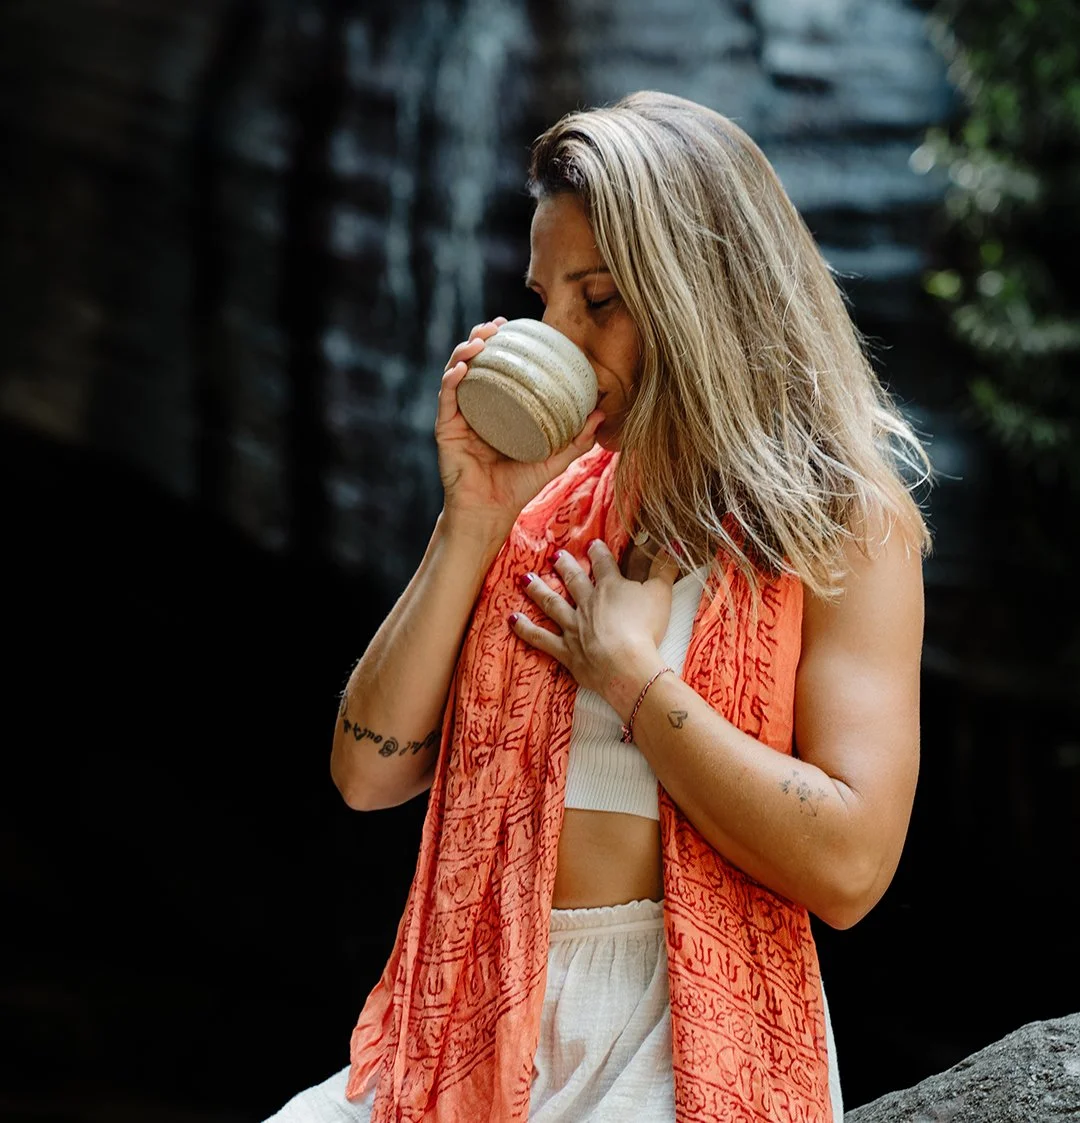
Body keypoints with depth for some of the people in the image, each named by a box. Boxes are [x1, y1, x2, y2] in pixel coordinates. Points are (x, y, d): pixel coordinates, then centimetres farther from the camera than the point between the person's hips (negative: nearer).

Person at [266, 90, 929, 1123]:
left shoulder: (846, 523, -2)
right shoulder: (547, 501, 11)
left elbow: (848, 864, -15)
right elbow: (369, 773, 5)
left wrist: (627, 668, -9)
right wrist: (474, 519, -2)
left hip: (682, 1031, -4)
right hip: (480, 1022, 5)